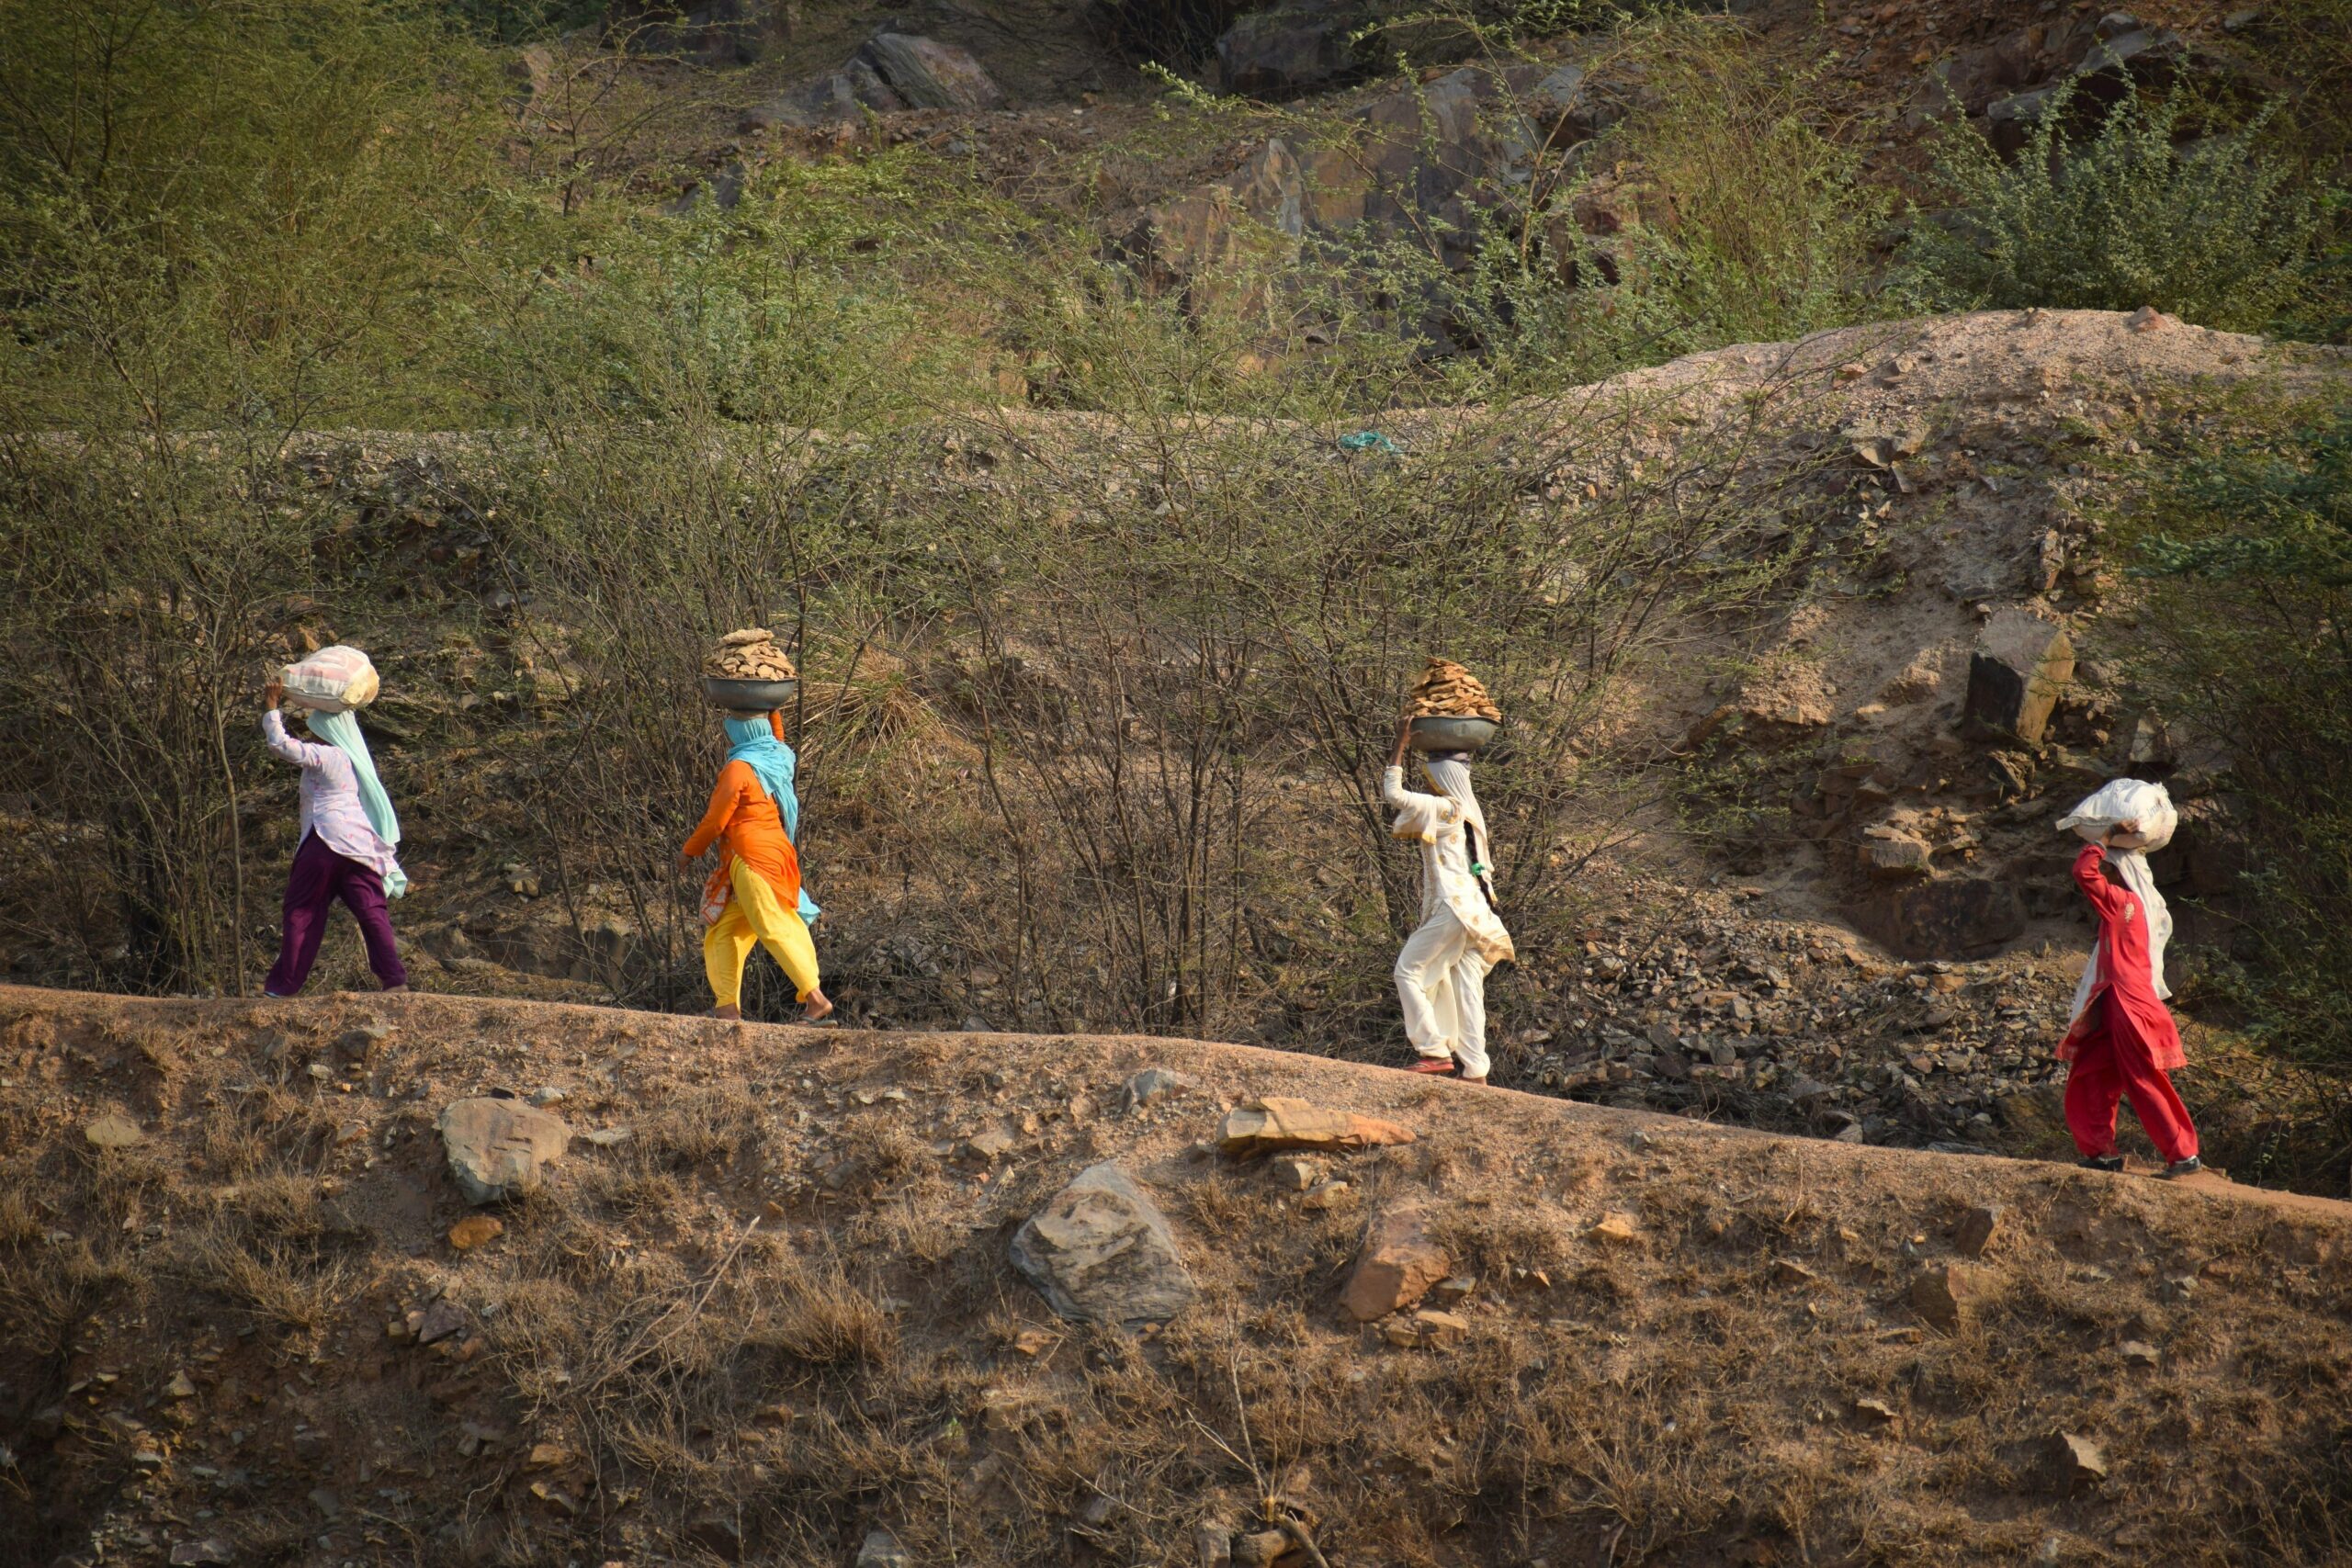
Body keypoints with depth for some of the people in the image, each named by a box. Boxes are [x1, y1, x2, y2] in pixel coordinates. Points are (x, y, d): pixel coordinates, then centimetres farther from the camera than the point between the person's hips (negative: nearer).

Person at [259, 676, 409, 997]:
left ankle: (282, 986, 3)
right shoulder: (354, 756, 20)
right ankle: (395, 979, -16)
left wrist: (272, 708, 1)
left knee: (302, 913, 1)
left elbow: (280, 743, -13)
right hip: (363, 846, 7)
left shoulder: (324, 756, -5)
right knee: (372, 912, -2)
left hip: (328, 842, -7)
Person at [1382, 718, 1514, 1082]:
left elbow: (1393, 793, -6)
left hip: (1450, 908, -8)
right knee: (1467, 988, 5)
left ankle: (1435, 1050, -9)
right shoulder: (1470, 811, 16)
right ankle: (1474, 1069, 1)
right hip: (1475, 910, 8)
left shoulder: (1440, 809, -9)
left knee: (1408, 971, -1)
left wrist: (1400, 746, 1)